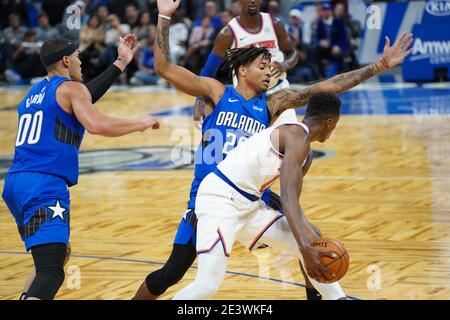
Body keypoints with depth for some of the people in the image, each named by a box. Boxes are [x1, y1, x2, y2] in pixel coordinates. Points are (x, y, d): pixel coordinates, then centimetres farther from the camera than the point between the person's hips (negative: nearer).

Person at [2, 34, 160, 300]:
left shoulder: (35, 93, 24)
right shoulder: (70, 88, 0)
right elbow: (97, 125, -17)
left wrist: (121, 62, 42)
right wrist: (140, 123, -2)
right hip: (44, 187, -9)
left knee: (59, 253, 27)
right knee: (51, 273, -20)